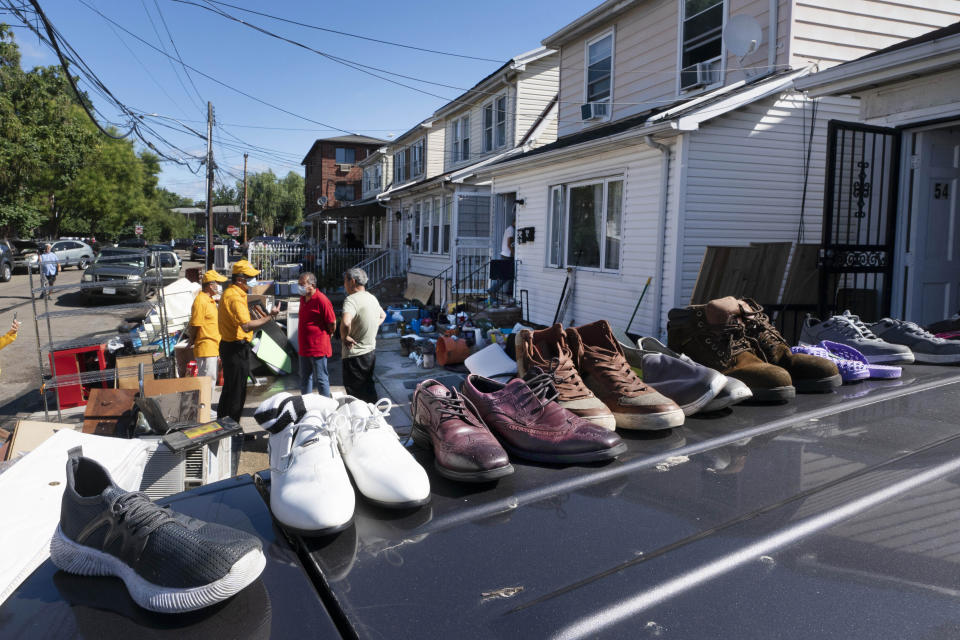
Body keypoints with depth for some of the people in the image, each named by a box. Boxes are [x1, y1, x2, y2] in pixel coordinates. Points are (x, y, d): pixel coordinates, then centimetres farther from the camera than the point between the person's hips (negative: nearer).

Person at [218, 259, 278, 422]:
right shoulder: (234, 297, -20)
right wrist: (269, 317, -28)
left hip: (231, 346, 11)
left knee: (229, 389, 19)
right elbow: (246, 326, -32)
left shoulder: (230, 293, 14)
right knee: (236, 392, -4)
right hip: (236, 349, -11)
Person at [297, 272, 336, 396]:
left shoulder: (322, 300, -18)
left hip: (318, 348, -9)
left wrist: (326, 335, 2)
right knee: (305, 378, 19)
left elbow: (332, 324, -14)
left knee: (321, 379, 0)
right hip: (304, 347, 9)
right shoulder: (303, 298, 9)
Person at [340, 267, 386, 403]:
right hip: (371, 350, 9)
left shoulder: (352, 299, -20)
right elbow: (383, 315, 28)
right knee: (368, 389, 20)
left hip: (355, 355, -9)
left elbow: (345, 322, -39)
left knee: (356, 395, 0)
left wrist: (344, 337, -21)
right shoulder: (372, 297, 8)